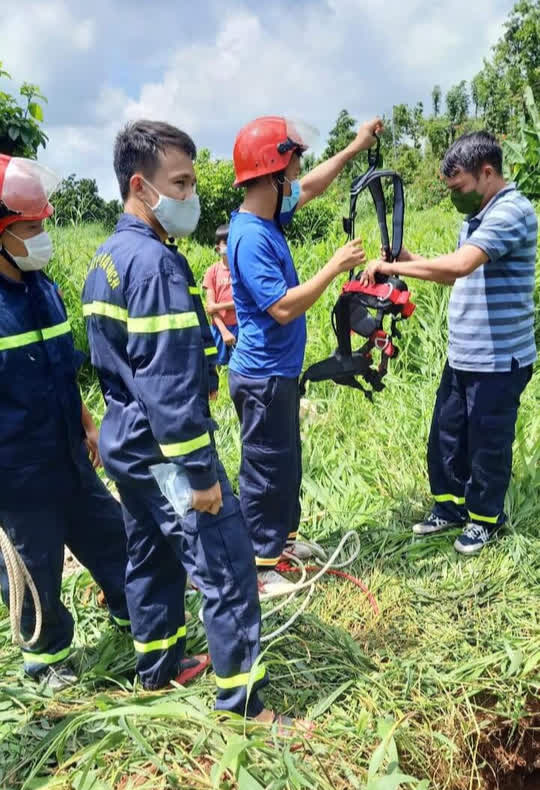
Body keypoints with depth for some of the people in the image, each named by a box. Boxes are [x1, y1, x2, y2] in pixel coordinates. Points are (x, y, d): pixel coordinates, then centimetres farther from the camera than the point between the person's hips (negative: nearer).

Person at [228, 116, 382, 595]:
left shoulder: (268, 216, 4)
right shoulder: (250, 237, -24)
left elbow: (311, 188, 22)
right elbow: (283, 308, -29)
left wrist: (355, 148, 25)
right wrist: (336, 267, -22)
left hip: (280, 371, 10)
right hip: (263, 377, -10)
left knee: (288, 462, 21)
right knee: (266, 471, 3)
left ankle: (284, 536, 39)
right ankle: (257, 566, 18)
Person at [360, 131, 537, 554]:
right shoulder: (478, 216, 13)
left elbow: (460, 264, -32)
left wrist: (391, 267, -26)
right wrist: (409, 258, 1)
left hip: (499, 361, -9)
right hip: (462, 357, 9)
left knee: (487, 443, 7)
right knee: (446, 435, 16)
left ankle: (485, 518, 27)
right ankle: (450, 506, 34)